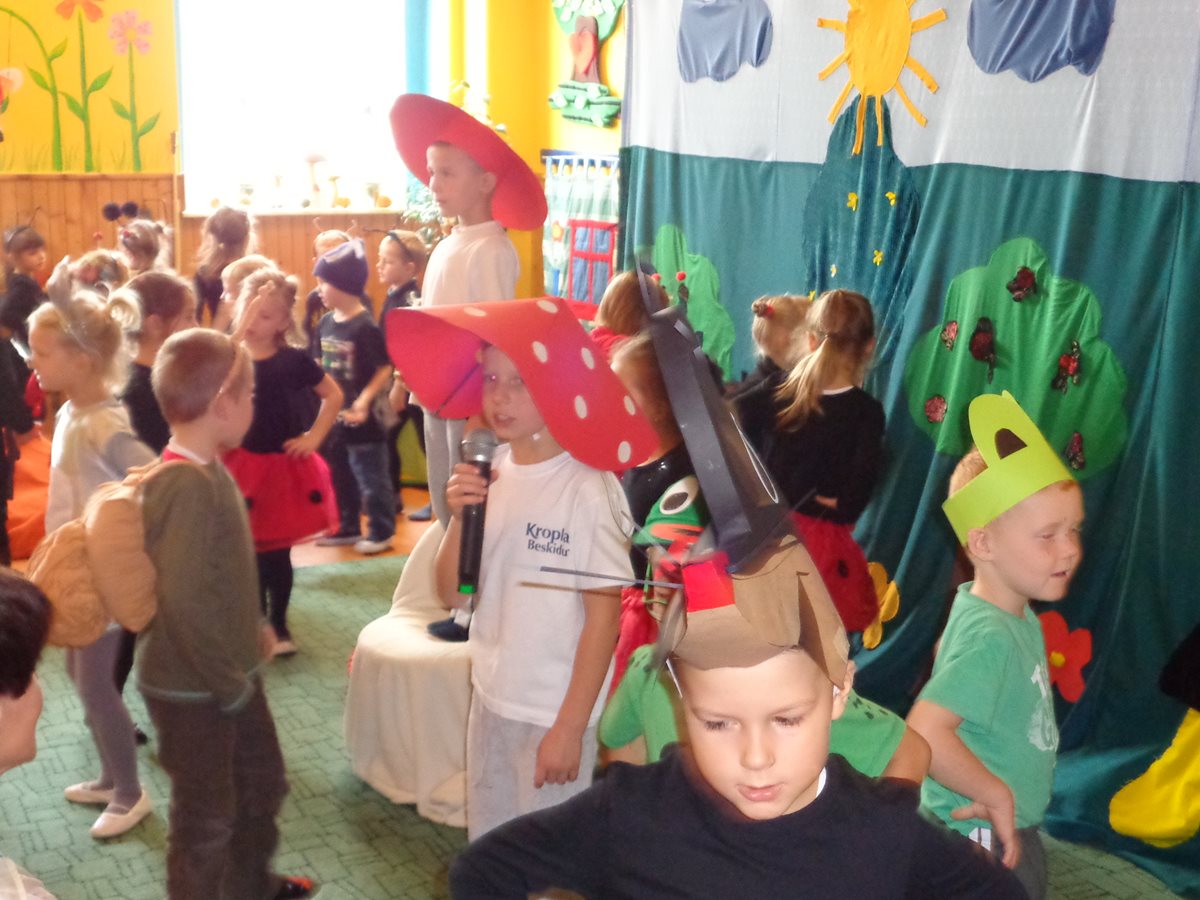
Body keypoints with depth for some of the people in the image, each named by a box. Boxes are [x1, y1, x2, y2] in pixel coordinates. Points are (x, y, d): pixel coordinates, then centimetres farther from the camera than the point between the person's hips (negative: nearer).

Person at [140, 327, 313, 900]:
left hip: (231, 675, 10)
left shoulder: (209, 470, 3)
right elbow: (184, 601, -33)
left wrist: (251, 629, 10)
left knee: (263, 783, 26)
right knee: (207, 815, 10)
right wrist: (228, 682, -23)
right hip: (192, 688, -10)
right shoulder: (186, 484, -28)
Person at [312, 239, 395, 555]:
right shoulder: (326, 322, 4)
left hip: (361, 419, -8)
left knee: (371, 479, 2)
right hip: (333, 414, 8)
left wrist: (365, 399, -27)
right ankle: (348, 528, 31)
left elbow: (385, 369, -18)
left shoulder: (365, 327, -18)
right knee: (340, 478, 18)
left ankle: (381, 532, 14)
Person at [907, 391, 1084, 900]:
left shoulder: (1019, 617, 1)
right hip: (982, 840, -9)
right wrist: (997, 795, -24)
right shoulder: (990, 637, -27)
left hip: (1015, 833, 9)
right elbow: (925, 731, -38)